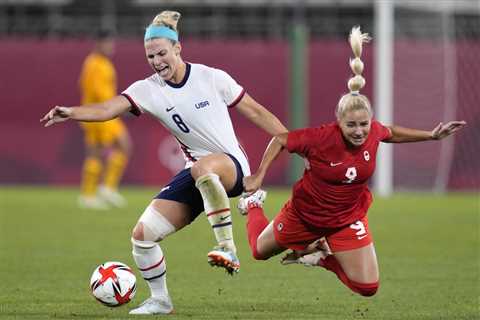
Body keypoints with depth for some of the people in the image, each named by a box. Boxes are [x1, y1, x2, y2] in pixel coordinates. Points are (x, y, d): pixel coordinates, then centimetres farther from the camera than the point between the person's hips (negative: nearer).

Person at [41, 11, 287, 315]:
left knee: (204, 169, -42)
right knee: (143, 234, -6)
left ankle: (228, 249, -31)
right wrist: (71, 112, -37)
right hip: (195, 173, 5)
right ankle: (160, 300, 18)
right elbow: (108, 109, -18)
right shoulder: (148, 90, -2)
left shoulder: (212, 78, -7)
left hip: (232, 165, -5)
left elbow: (255, 111, 2)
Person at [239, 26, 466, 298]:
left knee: (368, 288, -6)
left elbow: (391, 134, 6)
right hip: (304, 214, -2)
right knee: (261, 251, 24)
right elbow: (280, 140, -15)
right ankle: (254, 204, 56)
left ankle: (321, 255, 20)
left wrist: (432, 136, 4)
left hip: (348, 221, 2)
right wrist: (259, 176, -20)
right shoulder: (320, 138, -32)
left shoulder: (372, 132, -20)